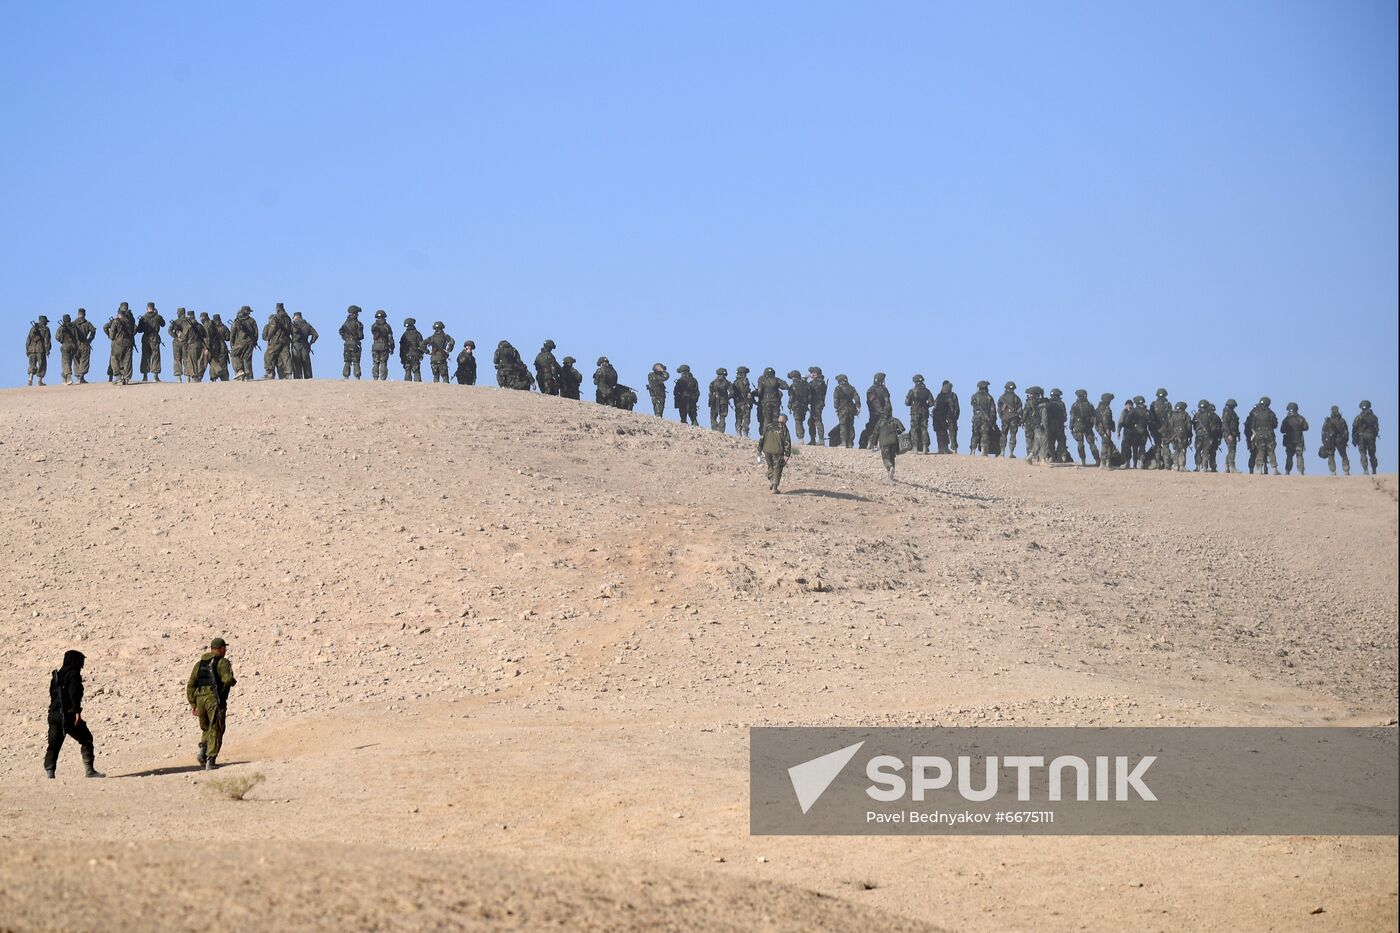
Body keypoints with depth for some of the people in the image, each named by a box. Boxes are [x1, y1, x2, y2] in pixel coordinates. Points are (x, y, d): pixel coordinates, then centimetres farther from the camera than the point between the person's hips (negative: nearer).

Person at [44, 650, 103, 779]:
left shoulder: (56, 675, 19)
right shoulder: (73, 674, -6)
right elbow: (74, 694, -18)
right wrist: (77, 711, -20)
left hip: (54, 714, 7)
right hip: (68, 714, -7)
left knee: (54, 745, 5)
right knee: (86, 739, 4)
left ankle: (50, 773, -3)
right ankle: (89, 770, 2)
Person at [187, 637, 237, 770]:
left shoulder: (199, 664, 16)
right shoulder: (223, 663, -2)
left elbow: (190, 685, 12)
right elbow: (228, 680, -18)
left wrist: (193, 704, 13)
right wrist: (233, 681, 6)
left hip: (200, 699, 5)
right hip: (215, 699, -5)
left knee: (206, 729, 21)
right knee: (215, 730, 2)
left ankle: (202, 751, -1)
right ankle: (210, 761, -5)